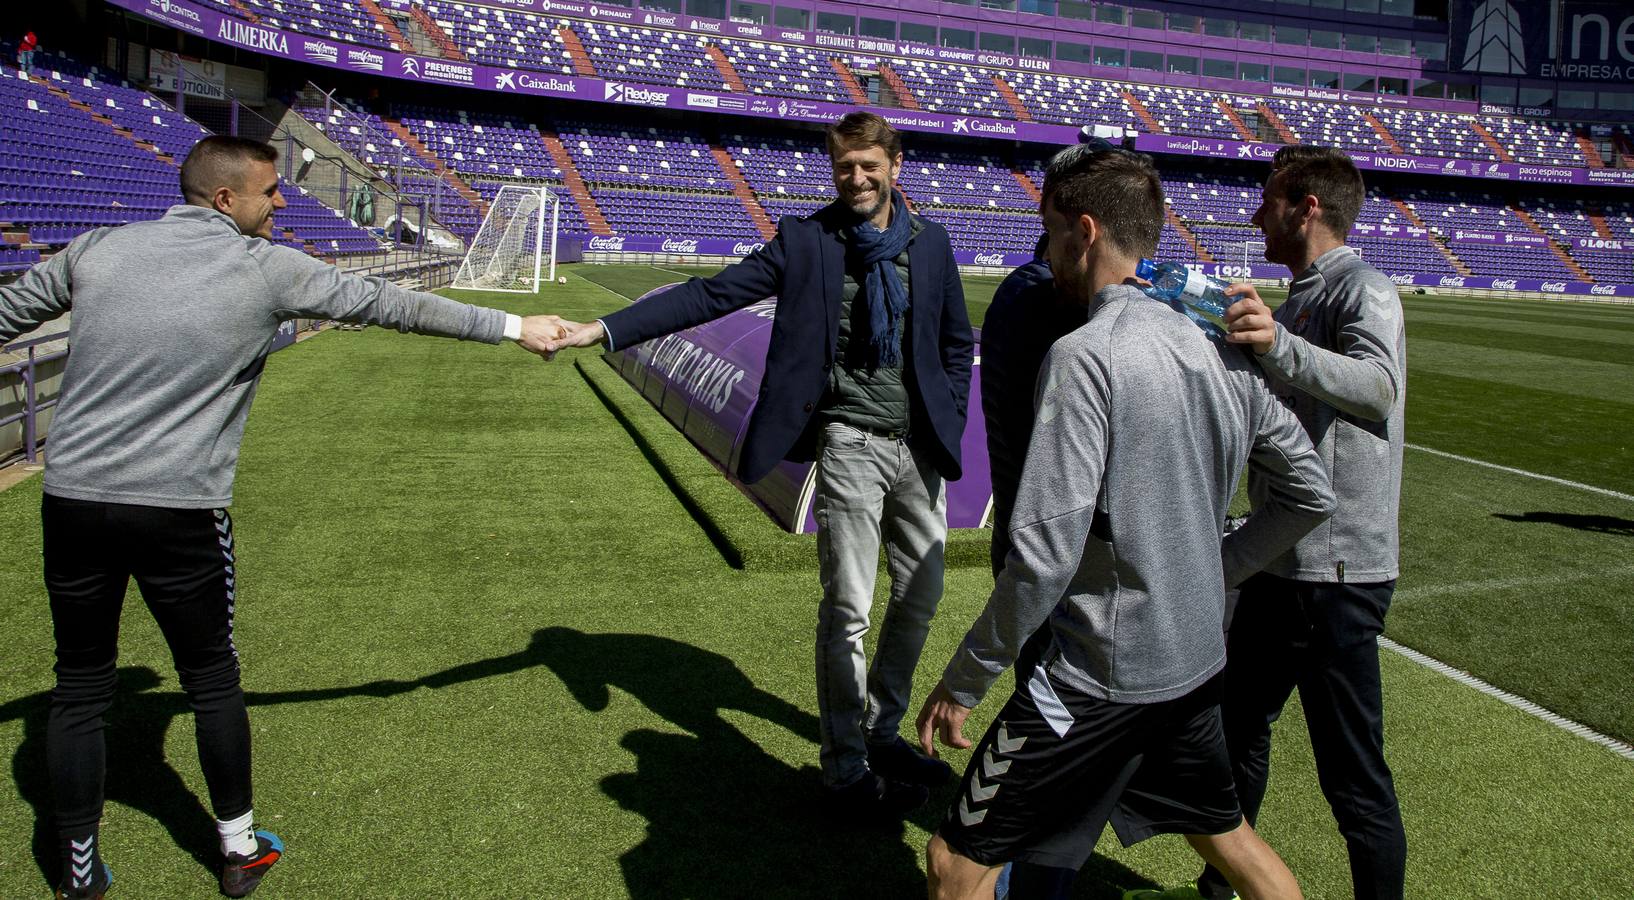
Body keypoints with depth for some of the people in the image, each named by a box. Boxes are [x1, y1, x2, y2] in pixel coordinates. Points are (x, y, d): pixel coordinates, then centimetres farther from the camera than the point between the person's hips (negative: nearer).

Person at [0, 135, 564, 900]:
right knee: (212, 681, 14)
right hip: (180, 515, -3)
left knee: (79, 691, 14)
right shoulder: (267, 269, -5)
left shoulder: (98, 250, 6)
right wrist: (513, 328, 7)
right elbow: (391, 305, -1)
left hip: (72, 502, 3)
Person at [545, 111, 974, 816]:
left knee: (919, 599, 14)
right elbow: (710, 295, -9)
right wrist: (606, 329, -18)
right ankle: (846, 771, 15)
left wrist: (949, 426, 5)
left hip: (920, 445, 5)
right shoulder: (804, 241, -3)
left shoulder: (929, 243, 8)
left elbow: (956, 343, 16)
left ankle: (881, 733, 35)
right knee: (847, 609, -1)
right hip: (851, 445, -4)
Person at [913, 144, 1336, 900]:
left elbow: (1044, 553, -25)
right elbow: (1310, 492, 11)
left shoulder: (1085, 355, -20)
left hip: (1098, 675, -8)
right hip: (1196, 666, 8)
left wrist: (962, 682, -15)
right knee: (1227, 837, 29)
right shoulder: (1221, 352, 3)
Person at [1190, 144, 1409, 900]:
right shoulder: (1296, 302, 16)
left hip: (1337, 570, -10)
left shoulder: (1363, 290, -13)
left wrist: (1279, 345, -50)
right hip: (1279, 562, 10)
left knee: (1352, 771, -3)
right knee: (1238, 730, 21)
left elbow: (1378, 385, -34)